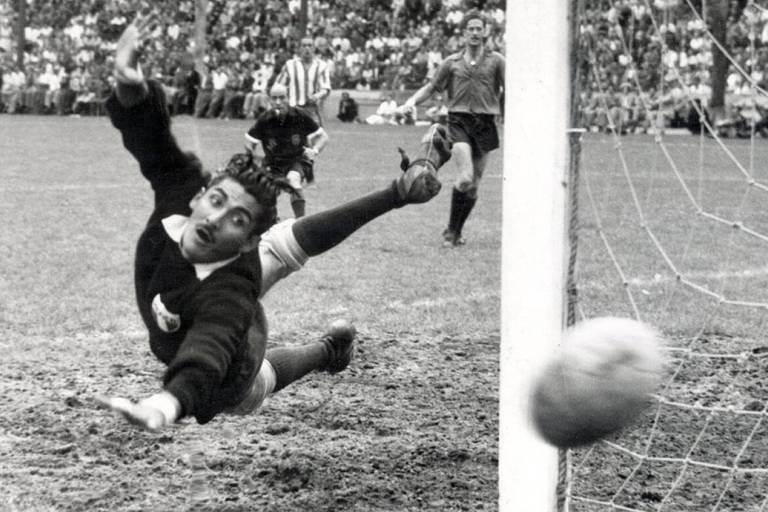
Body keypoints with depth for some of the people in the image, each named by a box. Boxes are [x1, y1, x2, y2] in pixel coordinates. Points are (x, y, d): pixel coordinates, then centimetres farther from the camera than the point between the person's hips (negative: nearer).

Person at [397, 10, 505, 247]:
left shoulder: (496, 60, 5)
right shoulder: (452, 62, 8)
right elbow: (430, 88, 15)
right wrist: (411, 102, -2)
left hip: (485, 123, 1)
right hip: (459, 120, -1)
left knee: (474, 185, 6)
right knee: (465, 178, -19)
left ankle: (457, 232, 23)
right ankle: (450, 230, -5)